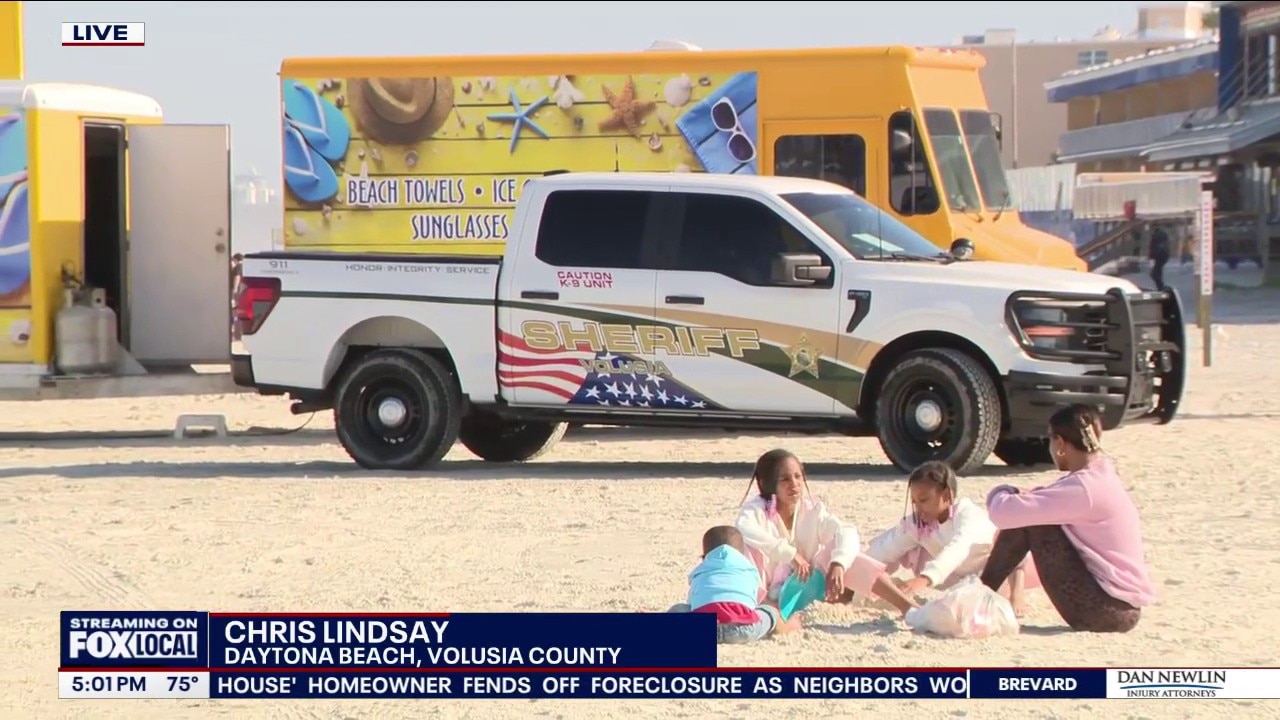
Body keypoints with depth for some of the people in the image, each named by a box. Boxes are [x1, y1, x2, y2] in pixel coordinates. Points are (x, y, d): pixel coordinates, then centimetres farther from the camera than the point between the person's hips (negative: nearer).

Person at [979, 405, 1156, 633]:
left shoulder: (1082, 488, -19)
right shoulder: (1102, 476, 10)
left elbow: (1005, 514, -22)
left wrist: (1000, 494, 0)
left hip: (1104, 611, -9)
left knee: (1028, 521, -7)